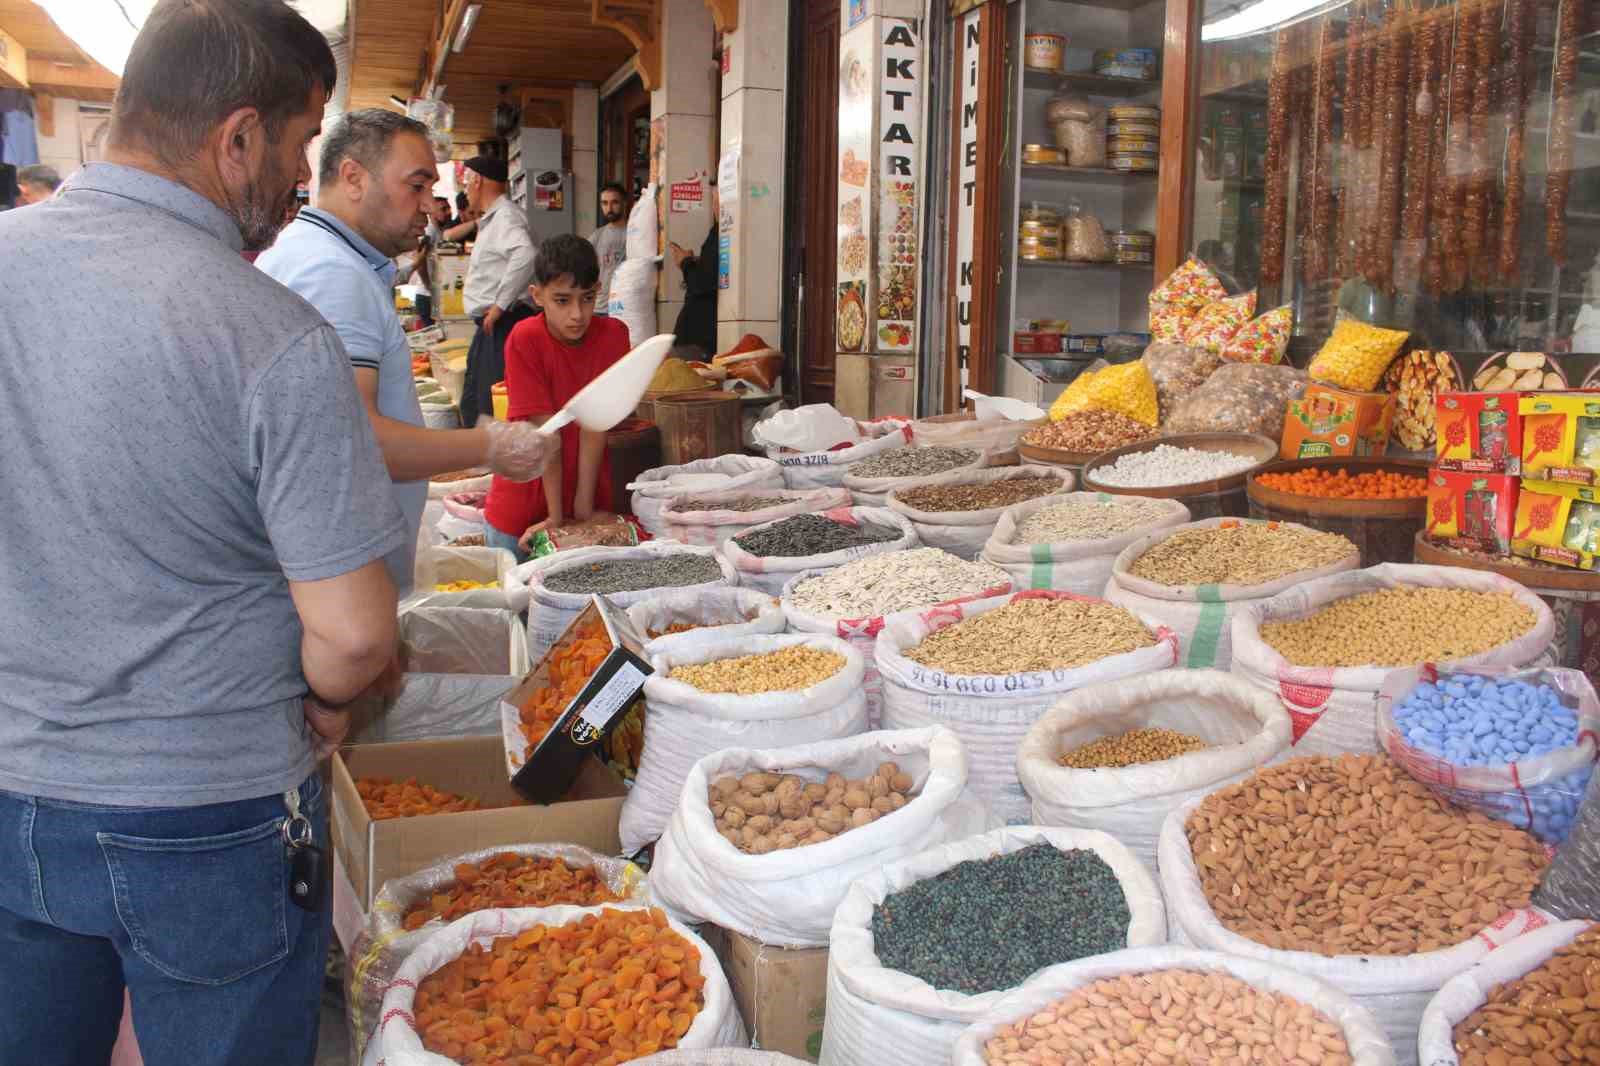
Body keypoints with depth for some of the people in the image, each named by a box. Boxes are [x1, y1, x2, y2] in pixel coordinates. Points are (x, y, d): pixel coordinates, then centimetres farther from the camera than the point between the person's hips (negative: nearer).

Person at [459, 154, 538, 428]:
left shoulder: (506, 216, -14)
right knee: (472, 402, 18)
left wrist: (499, 305, -25)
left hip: (502, 324, -11)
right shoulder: (490, 219, 18)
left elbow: (525, 256, -32)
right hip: (489, 326, 11)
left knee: (493, 404, -12)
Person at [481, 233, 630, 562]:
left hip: (590, 501, 2)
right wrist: (555, 515, -18)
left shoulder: (613, 335, -12)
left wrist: (584, 508, -15)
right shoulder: (524, 340, -17)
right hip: (523, 507, -1)